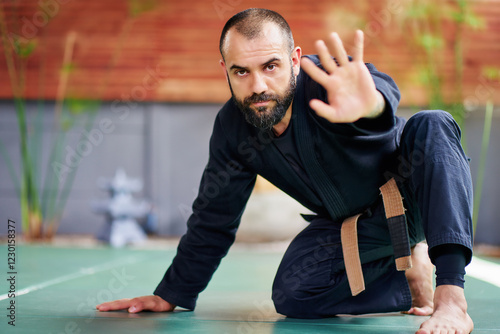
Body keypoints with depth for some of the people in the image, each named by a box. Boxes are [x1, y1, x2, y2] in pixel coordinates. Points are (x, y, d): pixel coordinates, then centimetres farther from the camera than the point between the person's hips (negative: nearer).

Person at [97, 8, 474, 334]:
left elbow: (382, 91, -57)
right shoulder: (232, 127, -14)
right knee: (291, 298, -16)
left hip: (414, 195, -4)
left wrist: (370, 105, -83)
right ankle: (406, 274, 5)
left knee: (432, 127, -36)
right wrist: (173, 293, 3)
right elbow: (213, 217, -1)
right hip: (350, 224, 5)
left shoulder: (326, 83, -31)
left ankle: (451, 295, -40)